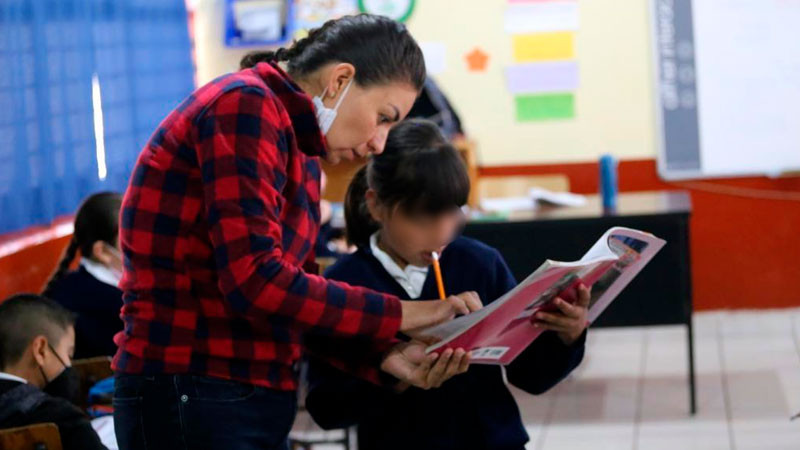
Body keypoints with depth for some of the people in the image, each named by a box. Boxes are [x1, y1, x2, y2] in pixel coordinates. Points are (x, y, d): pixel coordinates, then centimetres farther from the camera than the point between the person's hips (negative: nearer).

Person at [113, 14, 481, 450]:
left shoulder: (300, 152, 15)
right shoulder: (245, 105, -14)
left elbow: (295, 296, 14)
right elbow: (254, 281, -22)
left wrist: (383, 355, -2)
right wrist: (398, 315, -16)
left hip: (252, 403, 9)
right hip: (190, 400, -9)